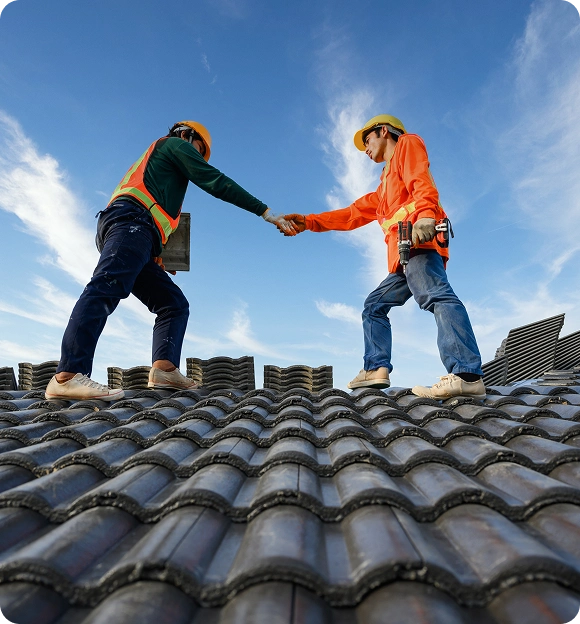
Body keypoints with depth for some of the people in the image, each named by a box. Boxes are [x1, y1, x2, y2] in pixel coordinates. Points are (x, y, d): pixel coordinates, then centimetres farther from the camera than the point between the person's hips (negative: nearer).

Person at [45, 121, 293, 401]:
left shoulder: (156, 159, 41)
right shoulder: (176, 144, 17)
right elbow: (217, 183, 5)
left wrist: (155, 254, 22)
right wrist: (266, 212, 5)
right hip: (131, 221, -9)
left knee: (174, 303, 1)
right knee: (106, 289, -25)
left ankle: (164, 368, -17)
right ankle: (68, 376, -36)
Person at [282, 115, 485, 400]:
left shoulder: (407, 144, 16)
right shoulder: (384, 190, 39)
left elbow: (424, 186, -5)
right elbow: (352, 214, 35)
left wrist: (424, 218, -25)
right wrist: (307, 222, 31)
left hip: (420, 243, -10)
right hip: (404, 257, 10)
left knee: (437, 297, -27)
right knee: (374, 306, 10)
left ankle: (466, 376, -39)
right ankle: (376, 369, 2)